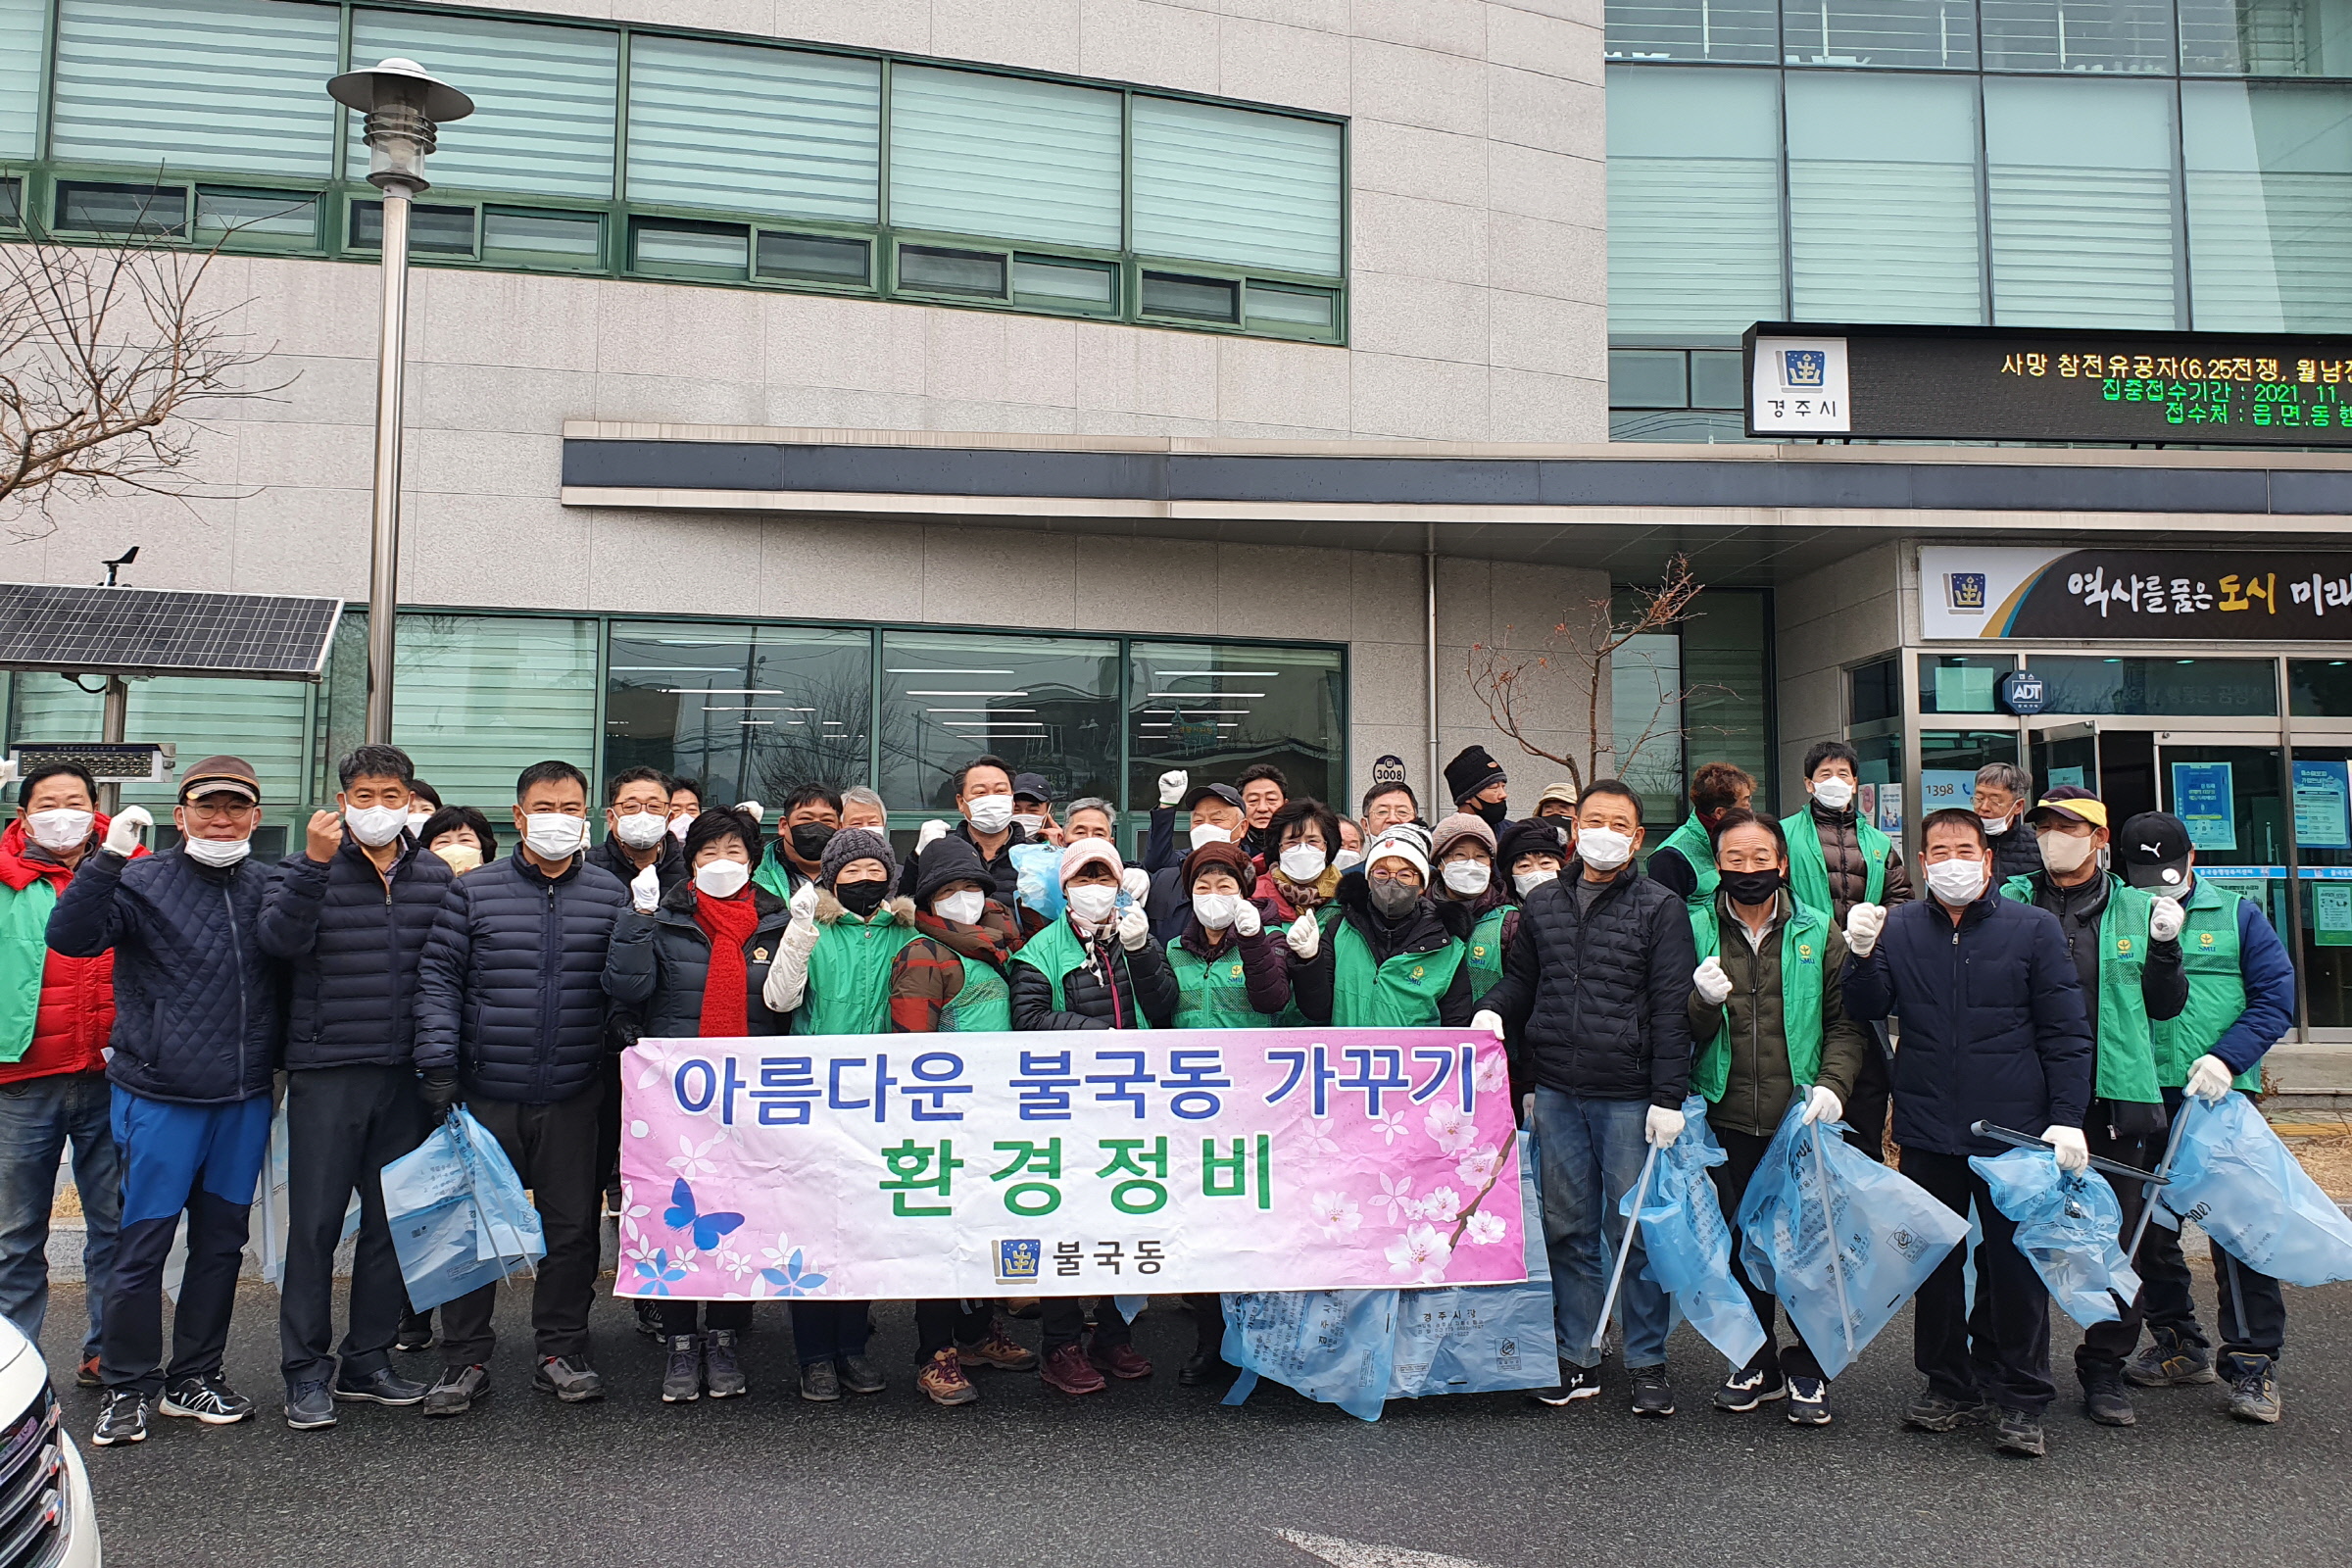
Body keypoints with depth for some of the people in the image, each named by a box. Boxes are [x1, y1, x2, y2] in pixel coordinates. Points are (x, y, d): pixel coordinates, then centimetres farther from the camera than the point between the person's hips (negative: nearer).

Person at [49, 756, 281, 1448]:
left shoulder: (267, 888, 8)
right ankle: (128, 1388, 16)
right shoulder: (142, 882, -1)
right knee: (142, 1244, 1)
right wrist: (109, 857, -23)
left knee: (222, 1240, 12)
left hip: (245, 1098, 4)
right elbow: (70, 936, -15)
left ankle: (195, 1377, 25)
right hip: (161, 1097, -3)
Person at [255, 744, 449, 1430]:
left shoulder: (437, 877, 9)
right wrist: (314, 864, -26)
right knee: (315, 1222, 1)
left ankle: (368, 1360, 22)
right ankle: (307, 1370, 13)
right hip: (326, 1071, -3)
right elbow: (280, 940, -17)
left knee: (393, 1220, 9)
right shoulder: (306, 870, 2)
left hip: (406, 1074, 3)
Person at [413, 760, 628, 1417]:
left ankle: (561, 1351, 22)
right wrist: (438, 1066, -8)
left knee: (571, 1226, 8)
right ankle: (464, 1360, 19)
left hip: (572, 1097, 1)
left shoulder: (611, 895, 5)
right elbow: (438, 980, 1)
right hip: (484, 1092, -1)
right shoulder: (473, 892, 2)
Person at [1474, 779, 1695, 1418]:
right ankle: (1577, 1361, 20)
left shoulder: (1660, 908, 0)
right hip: (1556, 1095, 4)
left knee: (1635, 1231, 2)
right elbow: (1522, 978, 22)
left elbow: (1671, 1006, -5)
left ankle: (1648, 1365, 15)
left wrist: (1668, 1097, -11)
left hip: (1628, 1097, -4)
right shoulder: (1542, 904, 12)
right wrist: (1494, 1009, -1)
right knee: (1568, 1229, 10)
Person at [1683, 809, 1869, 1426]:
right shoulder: (1695, 930, 2)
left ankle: (1807, 1371, 21)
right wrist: (1702, 1002, -19)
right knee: (1740, 1242, 10)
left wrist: (1833, 1083, -11)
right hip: (1727, 1118, 1)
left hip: (1801, 1117, 0)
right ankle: (1756, 1361, 27)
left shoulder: (1819, 935, 3)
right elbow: (1675, 1029, 2)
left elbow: (1847, 1022, 5)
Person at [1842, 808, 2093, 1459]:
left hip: (2014, 1129, -2)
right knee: (1935, 1260, 12)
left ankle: (2019, 1400, 17)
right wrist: (1862, 955, -19)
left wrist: (2067, 1115, -7)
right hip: (1928, 1129, 2)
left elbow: (2066, 1031, 0)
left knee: (2015, 1262, 4)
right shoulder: (1897, 928, 5)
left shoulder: (2033, 928, 0)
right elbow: (1868, 1010, -1)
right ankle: (1950, 1386, 26)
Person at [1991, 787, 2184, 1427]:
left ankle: (2104, 1368, 22)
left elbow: (2164, 1006, 13)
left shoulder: (2137, 909, 9)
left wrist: (2166, 949, -3)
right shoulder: (2009, 904, 4)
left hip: (2117, 1099, 1)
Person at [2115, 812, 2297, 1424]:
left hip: (2221, 1097, -2)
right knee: (2150, 1228, 10)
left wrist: (2227, 1058, -13)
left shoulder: (2236, 914, 5)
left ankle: (2253, 1361, 6)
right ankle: (2178, 1345, 26)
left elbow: (2276, 995, 0)